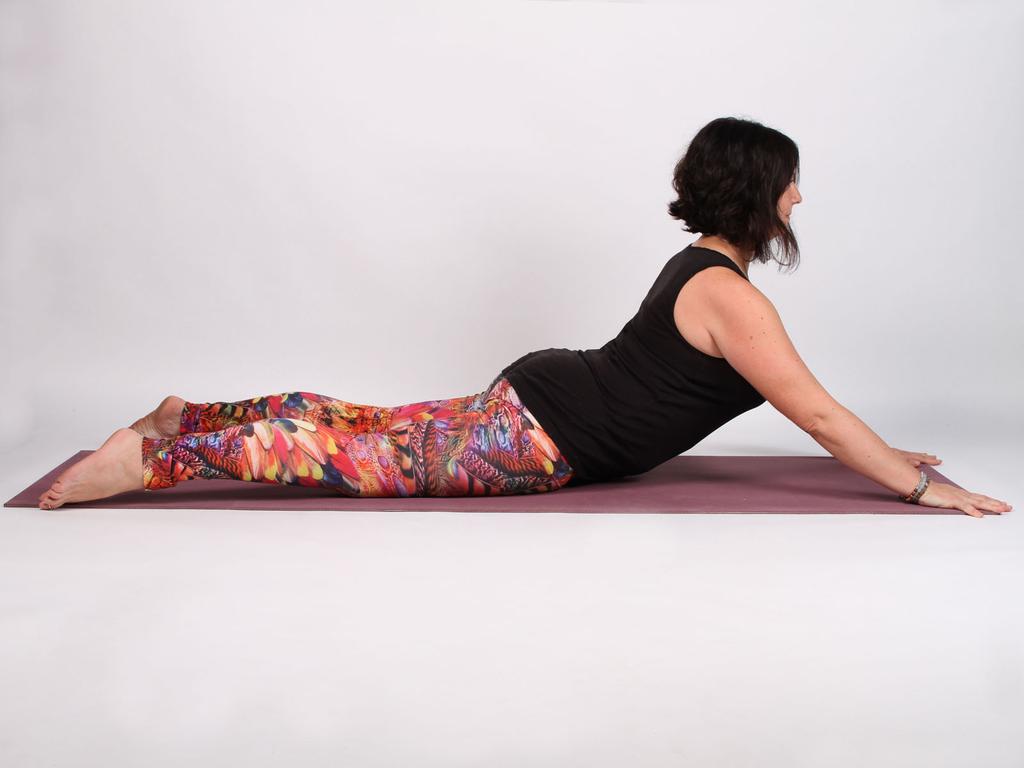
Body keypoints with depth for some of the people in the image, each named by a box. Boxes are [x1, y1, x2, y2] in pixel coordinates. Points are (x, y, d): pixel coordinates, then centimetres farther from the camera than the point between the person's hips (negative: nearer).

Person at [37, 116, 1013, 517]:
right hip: (543, 432, -9)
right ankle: (159, 457, -11)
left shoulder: (702, 264, 14)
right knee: (380, 456, -10)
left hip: (542, 395, 9)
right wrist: (919, 486, -10)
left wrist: (884, 451, 22)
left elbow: (805, 403, 23)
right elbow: (816, 412, -17)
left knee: (383, 429, 13)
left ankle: (195, 418, 17)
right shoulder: (732, 296, -17)